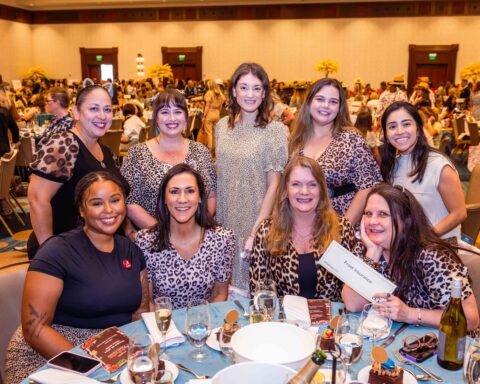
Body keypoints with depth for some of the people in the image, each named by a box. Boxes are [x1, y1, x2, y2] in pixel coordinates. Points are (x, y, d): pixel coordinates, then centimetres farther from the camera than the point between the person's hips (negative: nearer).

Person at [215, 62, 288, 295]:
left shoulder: (275, 130, -9)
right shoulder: (222, 127, 5)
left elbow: (274, 184, -10)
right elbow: (219, 176, 11)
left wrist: (257, 230, -15)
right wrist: (215, 220, 5)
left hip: (257, 219, -4)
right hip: (226, 221, 4)